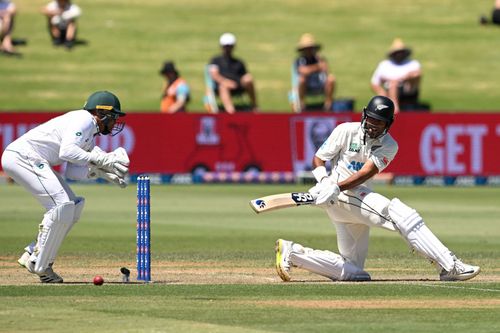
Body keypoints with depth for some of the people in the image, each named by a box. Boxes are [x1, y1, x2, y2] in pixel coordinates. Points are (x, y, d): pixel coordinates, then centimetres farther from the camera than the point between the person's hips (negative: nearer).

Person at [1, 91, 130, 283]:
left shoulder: (91, 134, 21)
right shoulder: (84, 119, -9)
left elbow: (72, 172, 13)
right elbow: (66, 151, -25)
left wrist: (98, 171, -1)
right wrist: (99, 160, -24)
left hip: (36, 163, 11)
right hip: (22, 156, -11)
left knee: (74, 206, 9)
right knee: (61, 205, -19)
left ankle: (32, 255, 9)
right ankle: (39, 265, -14)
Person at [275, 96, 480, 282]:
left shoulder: (388, 146, 5)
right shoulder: (346, 131, -3)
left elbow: (367, 172, -12)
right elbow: (318, 160, 0)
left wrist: (337, 188, -28)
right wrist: (324, 181, -22)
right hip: (339, 197, -6)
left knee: (352, 271, 6)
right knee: (401, 213, -24)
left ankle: (293, 253, 7)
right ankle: (449, 265, -31)